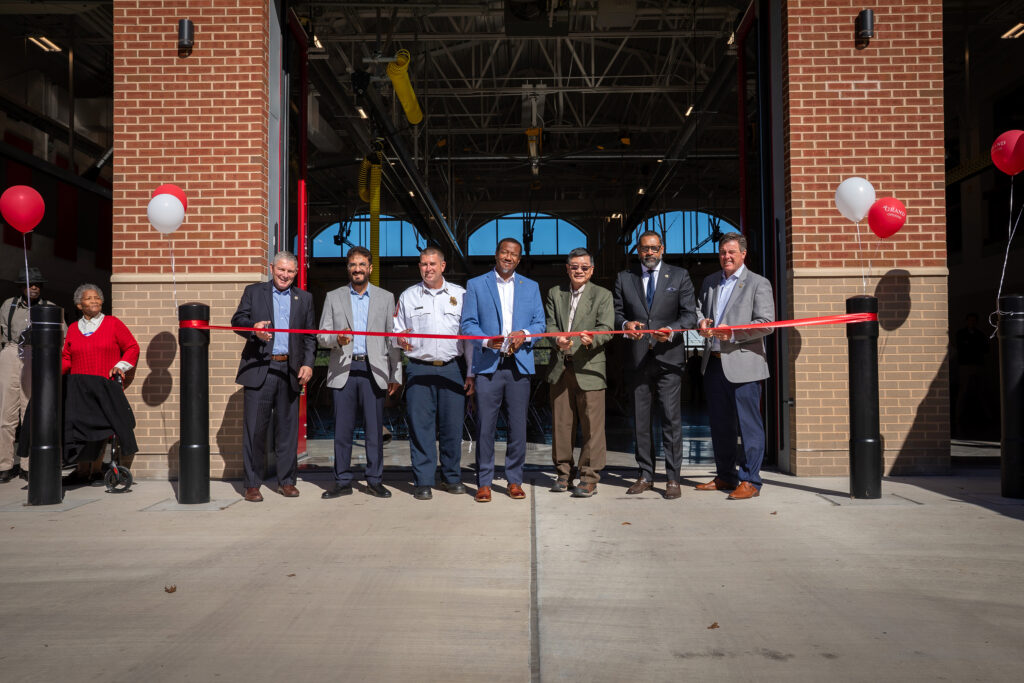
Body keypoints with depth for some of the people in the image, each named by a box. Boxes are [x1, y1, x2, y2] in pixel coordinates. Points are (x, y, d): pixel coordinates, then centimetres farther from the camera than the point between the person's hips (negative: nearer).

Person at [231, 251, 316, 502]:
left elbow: (309, 336, 13)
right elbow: (237, 320, 0)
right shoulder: (253, 292, 10)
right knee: (254, 427, 0)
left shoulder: (304, 298, 15)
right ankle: (252, 484, 10)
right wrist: (254, 328, -22)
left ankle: (286, 481, 18)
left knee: (288, 427, 7)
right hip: (259, 369, -2)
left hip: (290, 370, 2)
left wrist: (307, 364, 0)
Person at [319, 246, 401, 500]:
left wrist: (396, 375, 6)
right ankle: (343, 481, 13)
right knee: (342, 427, 3)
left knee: (375, 427, 1)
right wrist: (336, 339, -14)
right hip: (343, 370, 1)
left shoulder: (386, 297, 11)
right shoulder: (333, 297, 12)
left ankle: (375, 480, 12)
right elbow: (322, 335, 9)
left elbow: (393, 338, 9)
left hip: (373, 370, 0)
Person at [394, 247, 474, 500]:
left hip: (453, 369, 0)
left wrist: (470, 373, 3)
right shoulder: (407, 296, 10)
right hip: (419, 369, 0)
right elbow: (398, 330, 14)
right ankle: (423, 482, 7)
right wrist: (400, 339, -11)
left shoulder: (460, 295, 9)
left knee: (452, 425, 3)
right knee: (421, 425, -1)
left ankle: (451, 478, 17)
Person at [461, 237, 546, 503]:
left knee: (518, 426, 4)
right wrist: (487, 341, -13)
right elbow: (468, 323, 4)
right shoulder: (475, 285, 10)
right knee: (485, 426, -2)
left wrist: (524, 334, -9)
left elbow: (540, 322, 12)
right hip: (488, 364, -2)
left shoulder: (531, 287, 16)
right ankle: (484, 482, 8)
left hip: (519, 364, 2)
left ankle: (514, 480, 16)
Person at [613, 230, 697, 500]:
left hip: (668, 356, -2)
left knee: (671, 417, -6)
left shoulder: (679, 276, 8)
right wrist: (625, 324, -12)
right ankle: (645, 476, 17)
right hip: (637, 358, 2)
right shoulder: (624, 278, 13)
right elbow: (616, 312, 11)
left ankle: (672, 478, 1)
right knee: (640, 420, 7)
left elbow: (690, 314, 1)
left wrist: (671, 330, -18)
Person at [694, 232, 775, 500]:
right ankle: (725, 476, 25)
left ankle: (750, 481, 5)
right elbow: (698, 309, 24)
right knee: (720, 424, 13)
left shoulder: (758, 284, -1)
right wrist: (701, 322, 0)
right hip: (713, 364, 6)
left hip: (742, 364, -6)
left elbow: (767, 324, -9)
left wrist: (733, 333, -18)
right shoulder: (709, 282, 16)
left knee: (749, 424, -3)